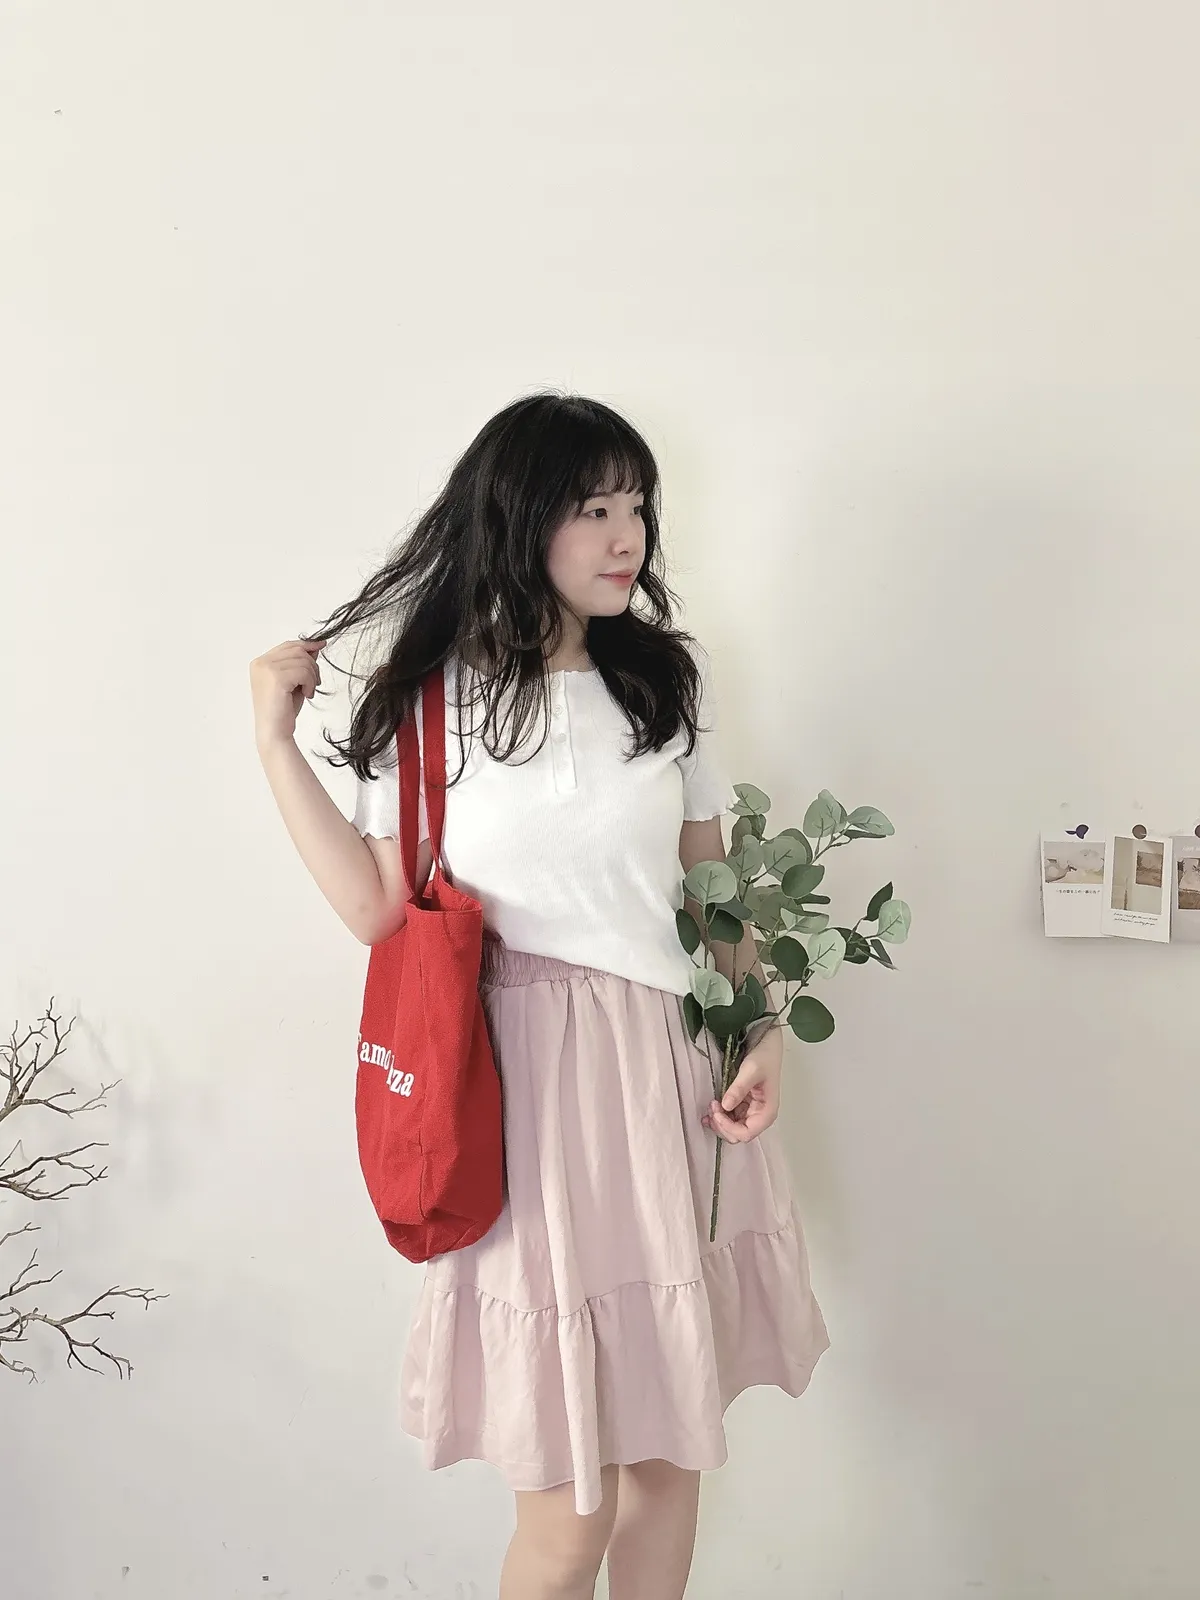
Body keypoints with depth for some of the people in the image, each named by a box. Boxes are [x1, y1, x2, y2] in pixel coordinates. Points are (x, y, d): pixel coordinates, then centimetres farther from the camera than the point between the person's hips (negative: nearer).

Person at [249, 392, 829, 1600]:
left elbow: (714, 878, 11)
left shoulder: (663, 678, 7)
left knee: (672, 1444, 14)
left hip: (675, 1077, 3)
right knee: (570, 1502, 1)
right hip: (532, 1085, -3)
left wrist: (764, 1030, -1)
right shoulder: (428, 698, 1)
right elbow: (381, 911, -5)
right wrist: (276, 745, -6)